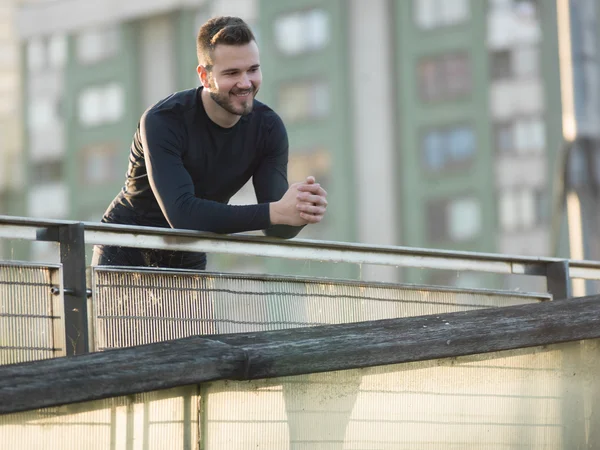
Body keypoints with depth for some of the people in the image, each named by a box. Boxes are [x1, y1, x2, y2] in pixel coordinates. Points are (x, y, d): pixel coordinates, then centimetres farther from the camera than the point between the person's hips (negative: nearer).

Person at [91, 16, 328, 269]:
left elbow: (275, 231, -15)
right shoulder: (162, 122, -25)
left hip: (188, 263, 4)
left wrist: (300, 213, -40)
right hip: (125, 256, -3)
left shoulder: (268, 128, -10)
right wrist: (275, 212, -44)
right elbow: (181, 214, -37)